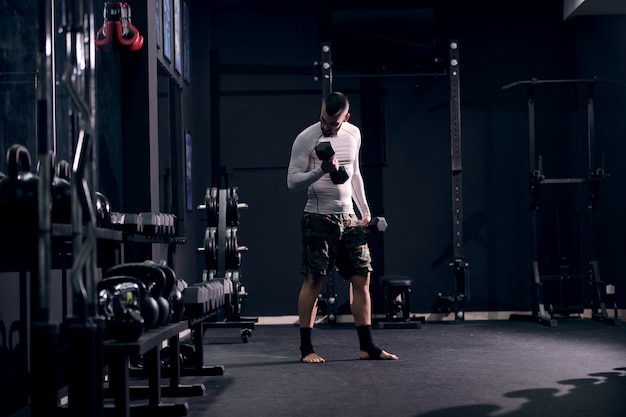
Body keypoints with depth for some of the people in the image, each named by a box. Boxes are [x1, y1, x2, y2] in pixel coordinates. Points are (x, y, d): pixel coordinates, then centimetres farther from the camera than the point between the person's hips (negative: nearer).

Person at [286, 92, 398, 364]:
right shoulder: (306, 139, -9)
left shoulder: (353, 134, 9)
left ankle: (367, 346, 9)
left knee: (362, 279, 3)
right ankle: (306, 348, 5)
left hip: (349, 218, 6)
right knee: (313, 281, -3)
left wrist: (365, 211, 16)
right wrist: (321, 170, -27)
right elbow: (292, 181, -11)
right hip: (319, 218, -6)